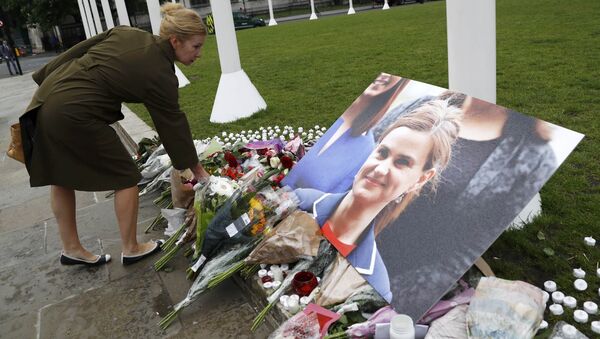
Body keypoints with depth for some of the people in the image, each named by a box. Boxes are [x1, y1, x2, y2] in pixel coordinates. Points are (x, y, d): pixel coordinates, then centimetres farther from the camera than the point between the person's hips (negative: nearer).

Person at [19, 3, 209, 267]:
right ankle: (131, 249, 21)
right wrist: (196, 168, 6)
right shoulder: (160, 75, -11)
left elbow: (76, 52, 10)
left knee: (61, 178, 19)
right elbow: (173, 125, -5)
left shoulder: (126, 34, 8)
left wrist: (47, 82, 19)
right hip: (74, 115, -9)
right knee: (126, 177, 6)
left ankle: (71, 249, 36)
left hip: (48, 96, 9)